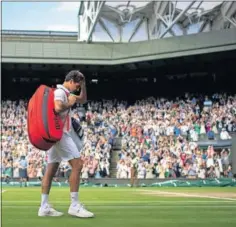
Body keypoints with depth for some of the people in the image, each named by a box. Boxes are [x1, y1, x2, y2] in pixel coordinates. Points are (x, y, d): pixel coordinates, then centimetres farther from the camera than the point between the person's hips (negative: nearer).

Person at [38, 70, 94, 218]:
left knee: (51, 170, 7)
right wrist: (70, 104, -14)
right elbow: (58, 108, -32)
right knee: (77, 164, -13)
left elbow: (83, 100, 30)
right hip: (60, 133, -11)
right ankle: (75, 206, -14)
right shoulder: (60, 91, -12)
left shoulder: (66, 93, 19)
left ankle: (44, 207, 8)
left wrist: (83, 85, 17)